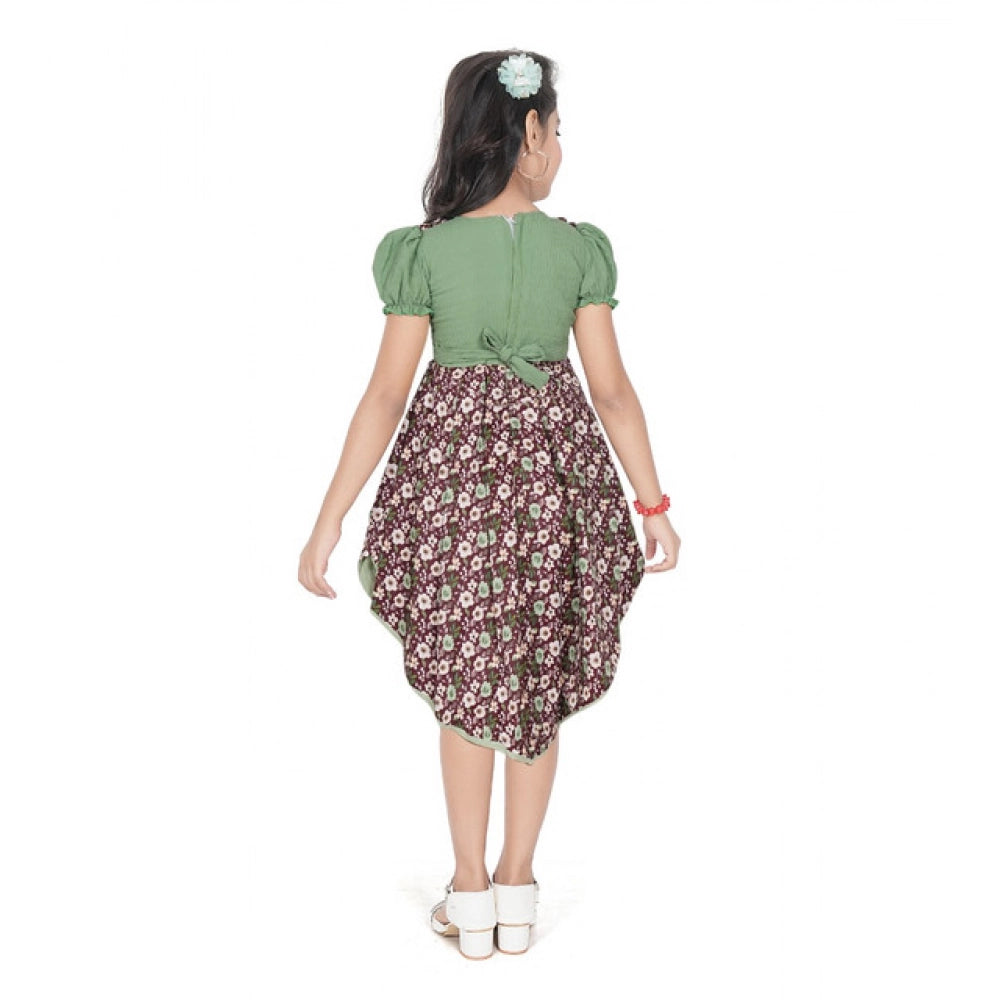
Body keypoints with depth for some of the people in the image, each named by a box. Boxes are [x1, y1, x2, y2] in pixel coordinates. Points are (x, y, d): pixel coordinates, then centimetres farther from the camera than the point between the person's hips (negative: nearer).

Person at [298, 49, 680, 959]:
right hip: (555, 463, 1)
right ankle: (518, 889, 23)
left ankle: (470, 895, 21)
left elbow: (387, 394, -11)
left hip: (452, 459, 0)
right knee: (540, 679, 16)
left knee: (466, 679, 15)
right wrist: (654, 505, 3)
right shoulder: (580, 247, -8)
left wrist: (330, 519, -5)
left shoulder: (424, 251, -9)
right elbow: (612, 388, -6)